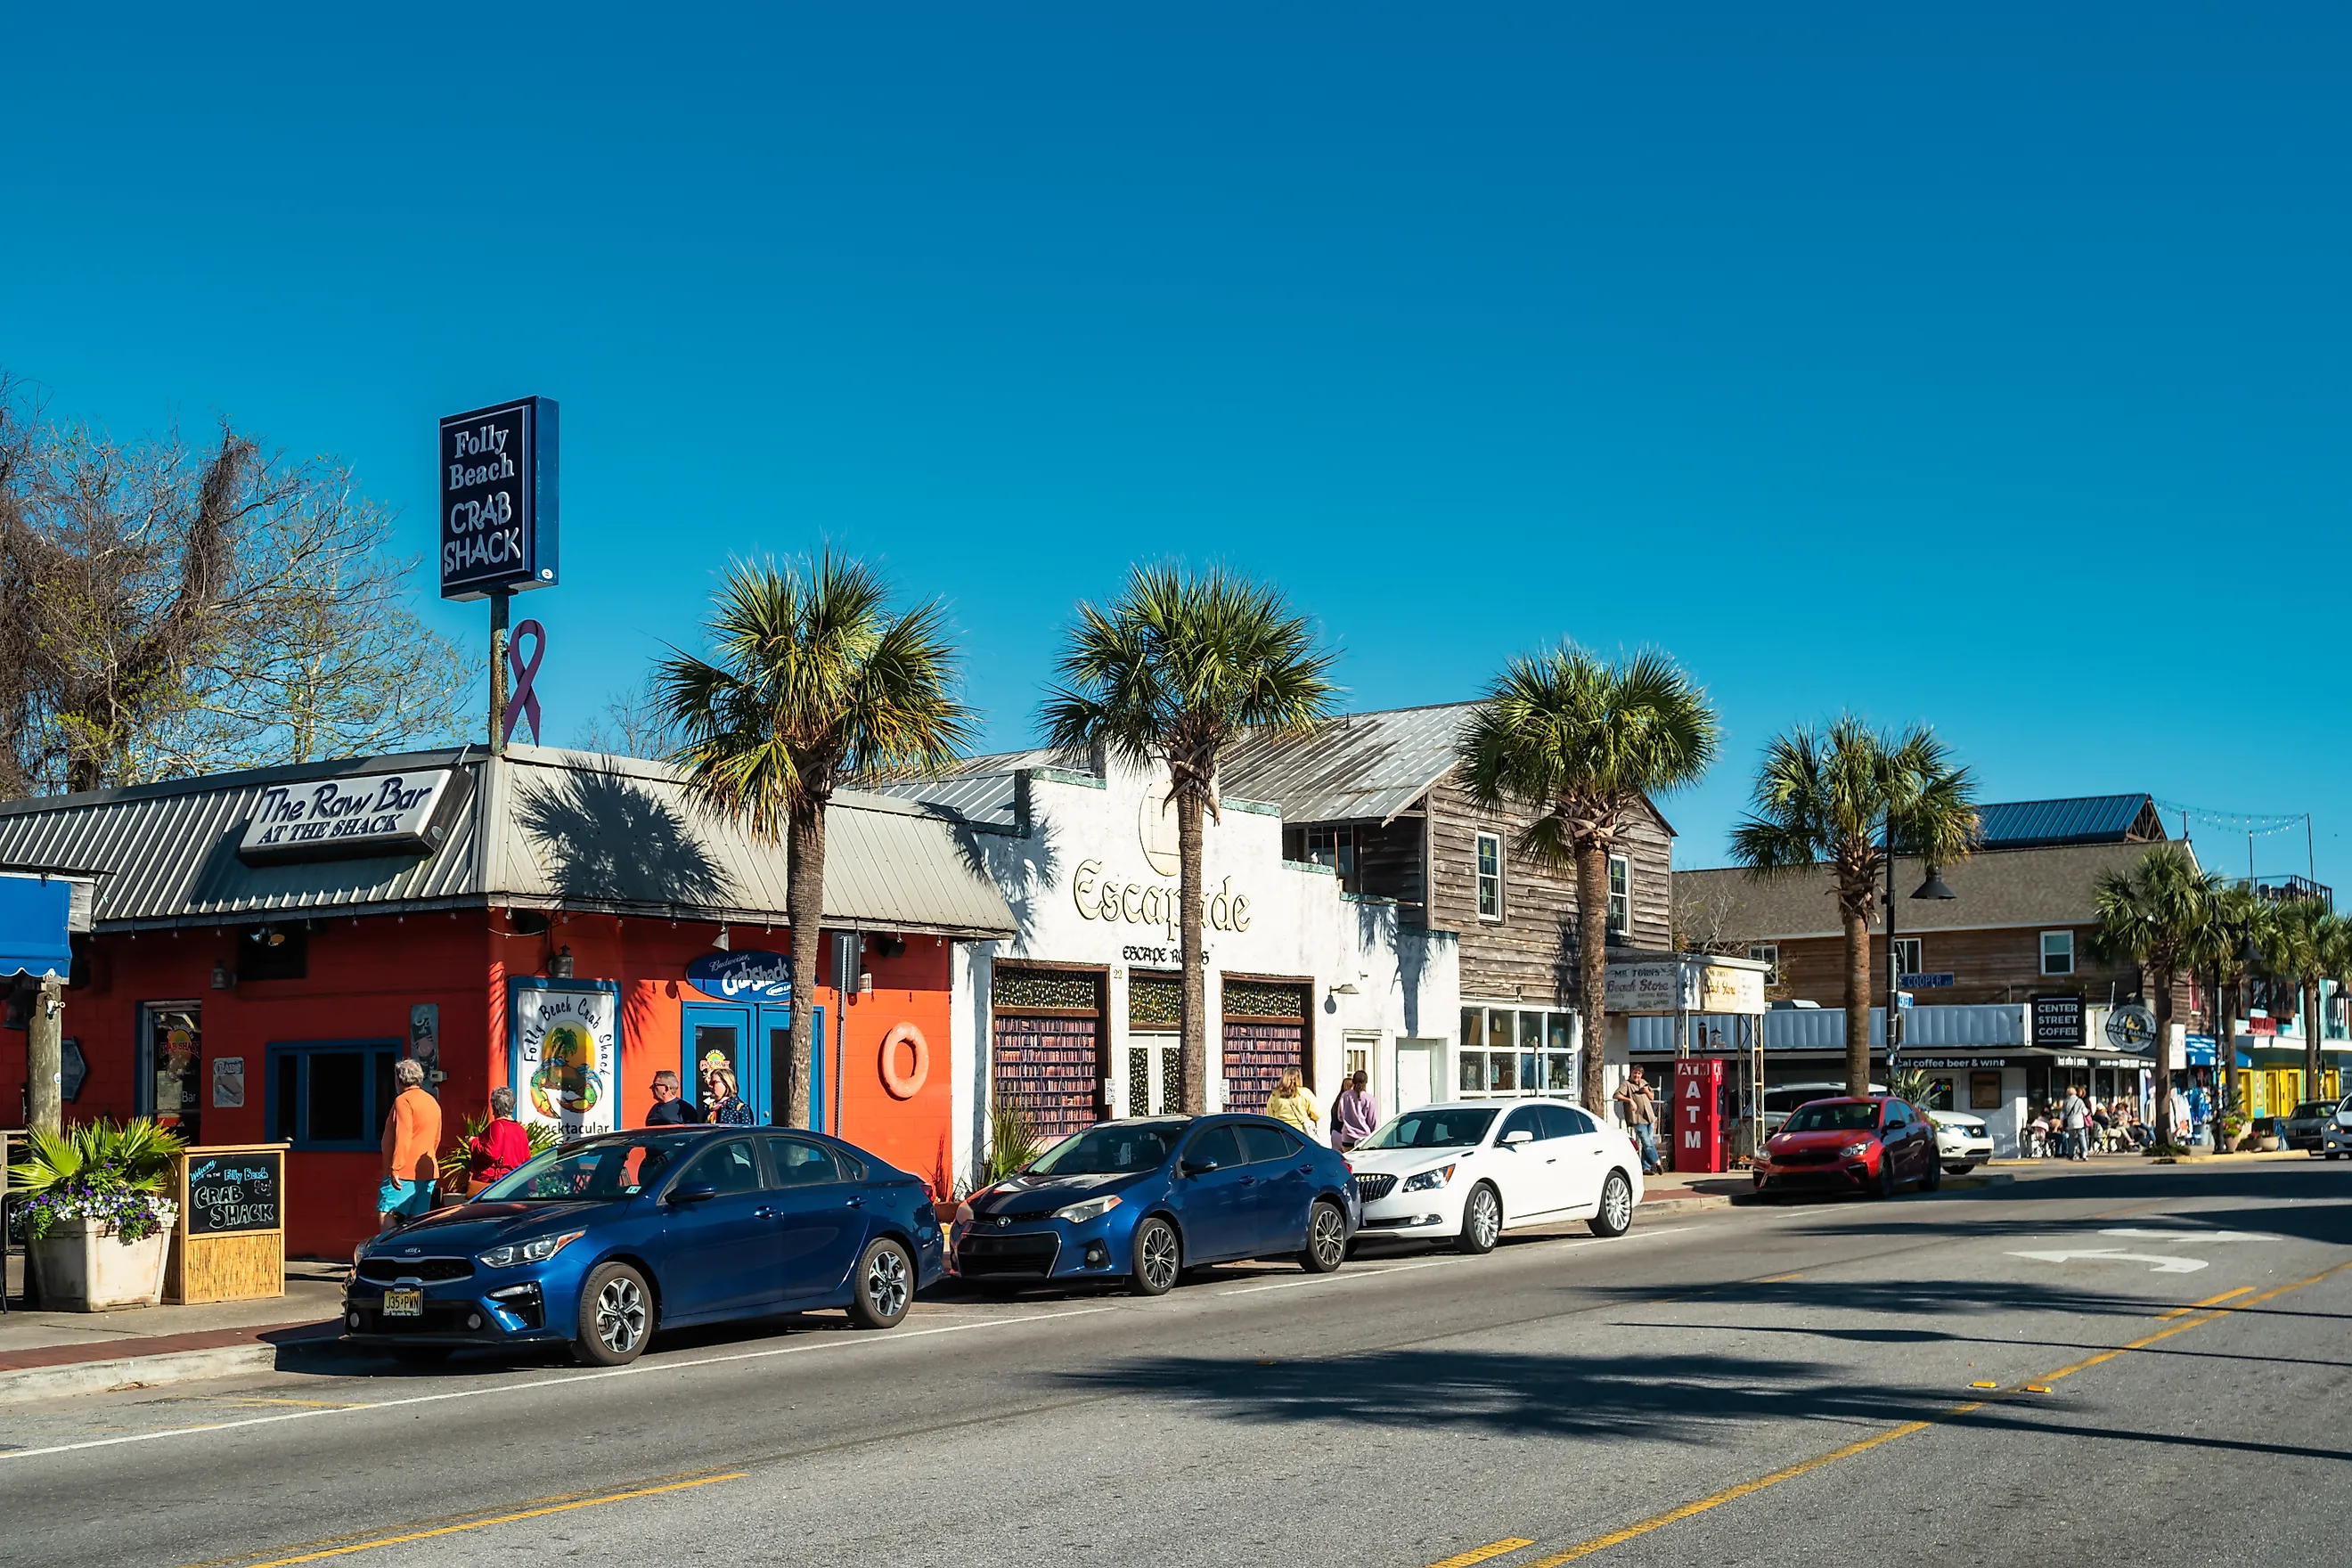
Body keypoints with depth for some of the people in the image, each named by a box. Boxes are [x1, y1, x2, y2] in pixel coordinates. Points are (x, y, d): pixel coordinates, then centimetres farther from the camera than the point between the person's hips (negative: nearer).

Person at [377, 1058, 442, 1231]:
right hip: (427, 1172, 8)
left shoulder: (403, 1100, -9)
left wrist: (395, 1168, -19)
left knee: (385, 1213, -8)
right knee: (418, 1221, 6)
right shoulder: (433, 1102, 16)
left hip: (405, 1171, -8)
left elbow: (402, 1138, -18)